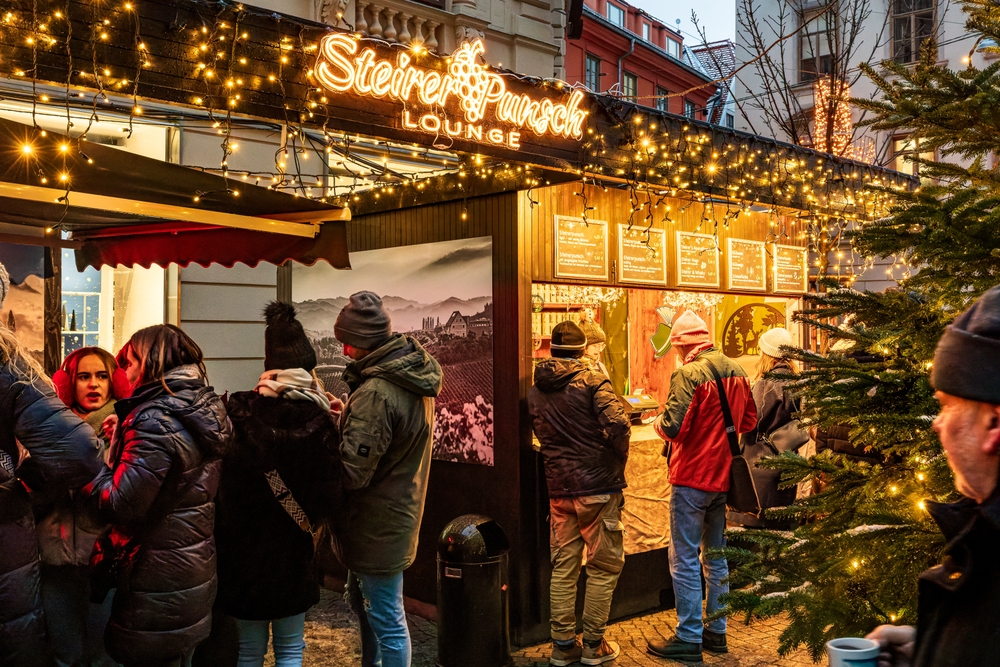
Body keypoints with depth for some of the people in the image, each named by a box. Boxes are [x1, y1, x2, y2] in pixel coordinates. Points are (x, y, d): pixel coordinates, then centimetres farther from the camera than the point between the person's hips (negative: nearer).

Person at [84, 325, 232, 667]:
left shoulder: (156, 420, -21)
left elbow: (122, 505, -24)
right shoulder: (204, 412, 6)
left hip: (158, 584, -8)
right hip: (194, 574, 8)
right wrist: (121, 440, 9)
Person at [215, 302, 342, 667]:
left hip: (243, 551, 0)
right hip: (293, 554, 0)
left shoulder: (239, 412, -13)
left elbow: (223, 486, -6)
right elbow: (330, 494, -6)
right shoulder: (319, 419, -11)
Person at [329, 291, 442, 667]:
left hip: (377, 527, -10)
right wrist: (349, 415, 5)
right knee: (363, 603, 26)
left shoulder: (375, 393, -27)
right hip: (401, 513, 10)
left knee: (386, 622, 4)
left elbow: (351, 473, -25)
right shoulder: (416, 375, 3)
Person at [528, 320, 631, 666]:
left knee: (562, 567, 11)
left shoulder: (535, 391, 7)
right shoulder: (592, 380, -9)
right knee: (603, 566, 7)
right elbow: (618, 424, -19)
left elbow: (540, 434, 13)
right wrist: (618, 460, -4)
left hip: (558, 489, 5)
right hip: (597, 485, -5)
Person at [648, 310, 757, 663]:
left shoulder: (688, 374, -18)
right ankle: (717, 631, 26)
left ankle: (689, 638, 6)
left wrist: (658, 423, -3)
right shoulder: (735, 371, 4)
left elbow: (673, 427, -23)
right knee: (716, 556, 17)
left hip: (692, 478, -7)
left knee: (685, 559, 1)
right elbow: (749, 421, 14)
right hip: (723, 476, 8)